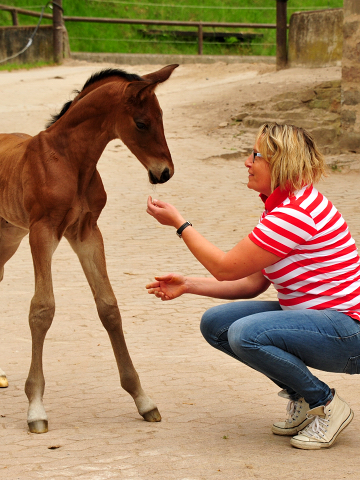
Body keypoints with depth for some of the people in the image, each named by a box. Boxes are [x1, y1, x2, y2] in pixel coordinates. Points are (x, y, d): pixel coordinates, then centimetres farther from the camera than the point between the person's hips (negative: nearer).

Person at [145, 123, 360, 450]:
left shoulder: (296, 214, -22)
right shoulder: (283, 208, 10)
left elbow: (225, 268, -16)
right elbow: (252, 284, 12)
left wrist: (179, 224, -7)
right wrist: (187, 285, 7)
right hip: (311, 315, 10)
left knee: (245, 334, -30)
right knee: (215, 324, 4)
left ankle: (325, 405, -9)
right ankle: (301, 396, 11)